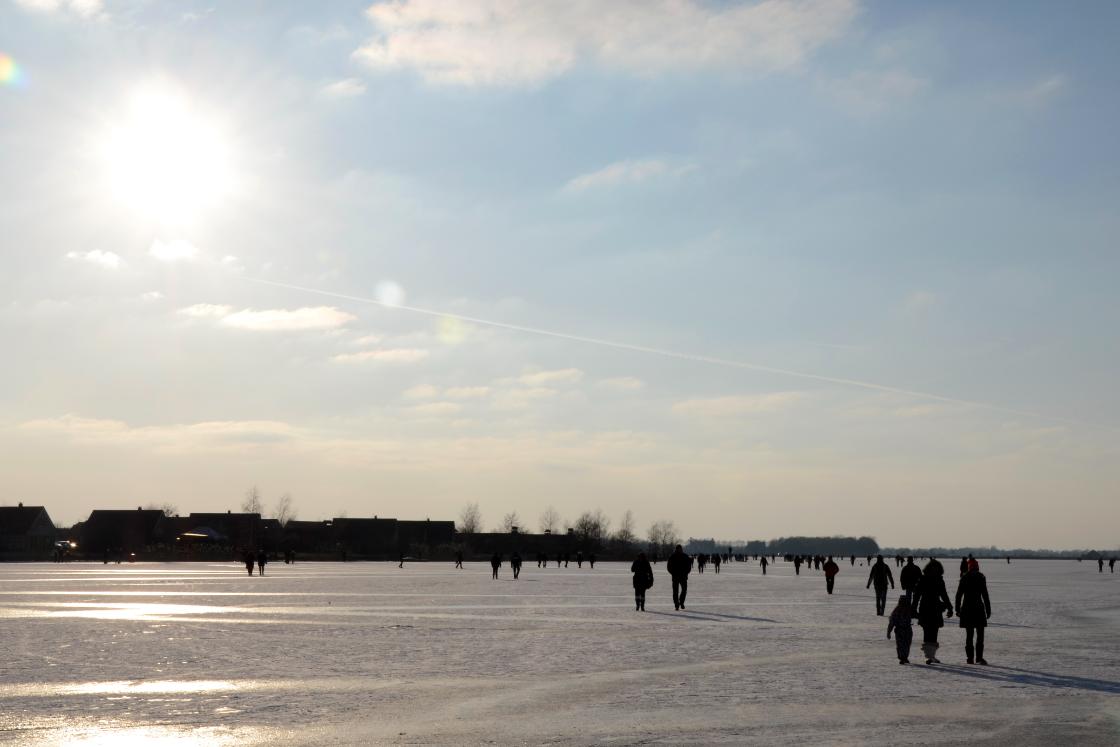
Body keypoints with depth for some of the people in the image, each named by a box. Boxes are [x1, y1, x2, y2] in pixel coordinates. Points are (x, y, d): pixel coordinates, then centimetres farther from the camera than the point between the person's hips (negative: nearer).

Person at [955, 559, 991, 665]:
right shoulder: (981, 577, -4)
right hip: (978, 608, -3)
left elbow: (959, 595, 5)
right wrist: (988, 610, -1)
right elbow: (985, 595, -6)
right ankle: (979, 657, -12)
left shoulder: (964, 578, 5)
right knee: (980, 635, -2)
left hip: (966, 608, 3)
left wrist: (958, 609, 11)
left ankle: (970, 658, 8)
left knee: (969, 635, 10)